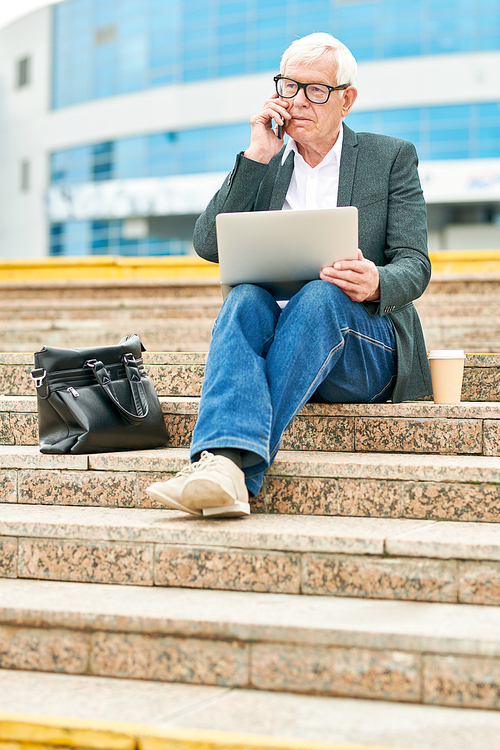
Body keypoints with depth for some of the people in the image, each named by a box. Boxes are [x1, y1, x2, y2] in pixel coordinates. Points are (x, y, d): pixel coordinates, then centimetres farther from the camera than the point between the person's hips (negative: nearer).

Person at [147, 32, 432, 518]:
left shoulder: (392, 158, 10)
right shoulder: (259, 164, 16)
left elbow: (414, 265, 0)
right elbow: (208, 246, 2)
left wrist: (377, 284, -25)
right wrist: (256, 158, -5)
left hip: (365, 342, -2)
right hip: (274, 333, 2)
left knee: (320, 295, -34)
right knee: (245, 299, -31)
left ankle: (235, 465, -45)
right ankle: (226, 465, -54)